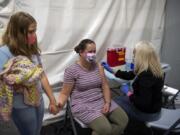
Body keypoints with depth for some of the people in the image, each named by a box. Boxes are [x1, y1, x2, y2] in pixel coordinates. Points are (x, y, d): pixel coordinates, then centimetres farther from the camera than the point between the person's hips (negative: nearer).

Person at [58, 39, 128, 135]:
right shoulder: (71, 71, -11)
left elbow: (105, 86, 4)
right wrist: (59, 103, -28)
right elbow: (65, 93, -7)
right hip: (83, 105, -6)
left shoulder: (98, 66, 5)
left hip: (101, 101, 6)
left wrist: (107, 102, -11)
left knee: (123, 120, -8)